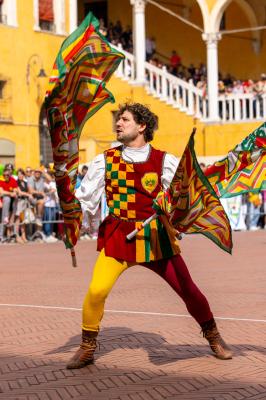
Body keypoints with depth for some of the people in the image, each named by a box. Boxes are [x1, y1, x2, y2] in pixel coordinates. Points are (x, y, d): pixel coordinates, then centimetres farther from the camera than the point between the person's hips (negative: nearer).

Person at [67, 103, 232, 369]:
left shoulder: (164, 161, -1)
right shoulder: (105, 161, 1)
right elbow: (84, 200, 3)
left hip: (156, 237, 0)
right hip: (118, 236, 0)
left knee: (188, 290, 5)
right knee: (97, 290, -18)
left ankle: (213, 337, 31)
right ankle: (87, 348, 4)